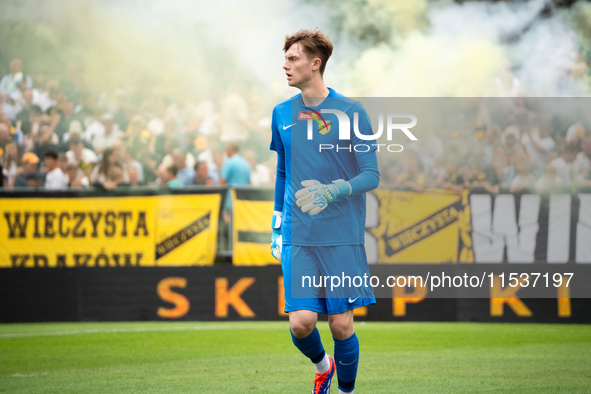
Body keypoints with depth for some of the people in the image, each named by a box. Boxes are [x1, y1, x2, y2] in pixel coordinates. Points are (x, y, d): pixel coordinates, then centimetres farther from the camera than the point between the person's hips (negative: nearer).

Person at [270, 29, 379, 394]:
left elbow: (371, 175, -5)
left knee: (341, 324, -2)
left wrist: (330, 192, -22)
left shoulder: (351, 112, -4)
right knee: (301, 321, -9)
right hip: (298, 238, 3)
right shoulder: (282, 114, 9)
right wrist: (278, 225, 19)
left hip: (343, 237, -2)